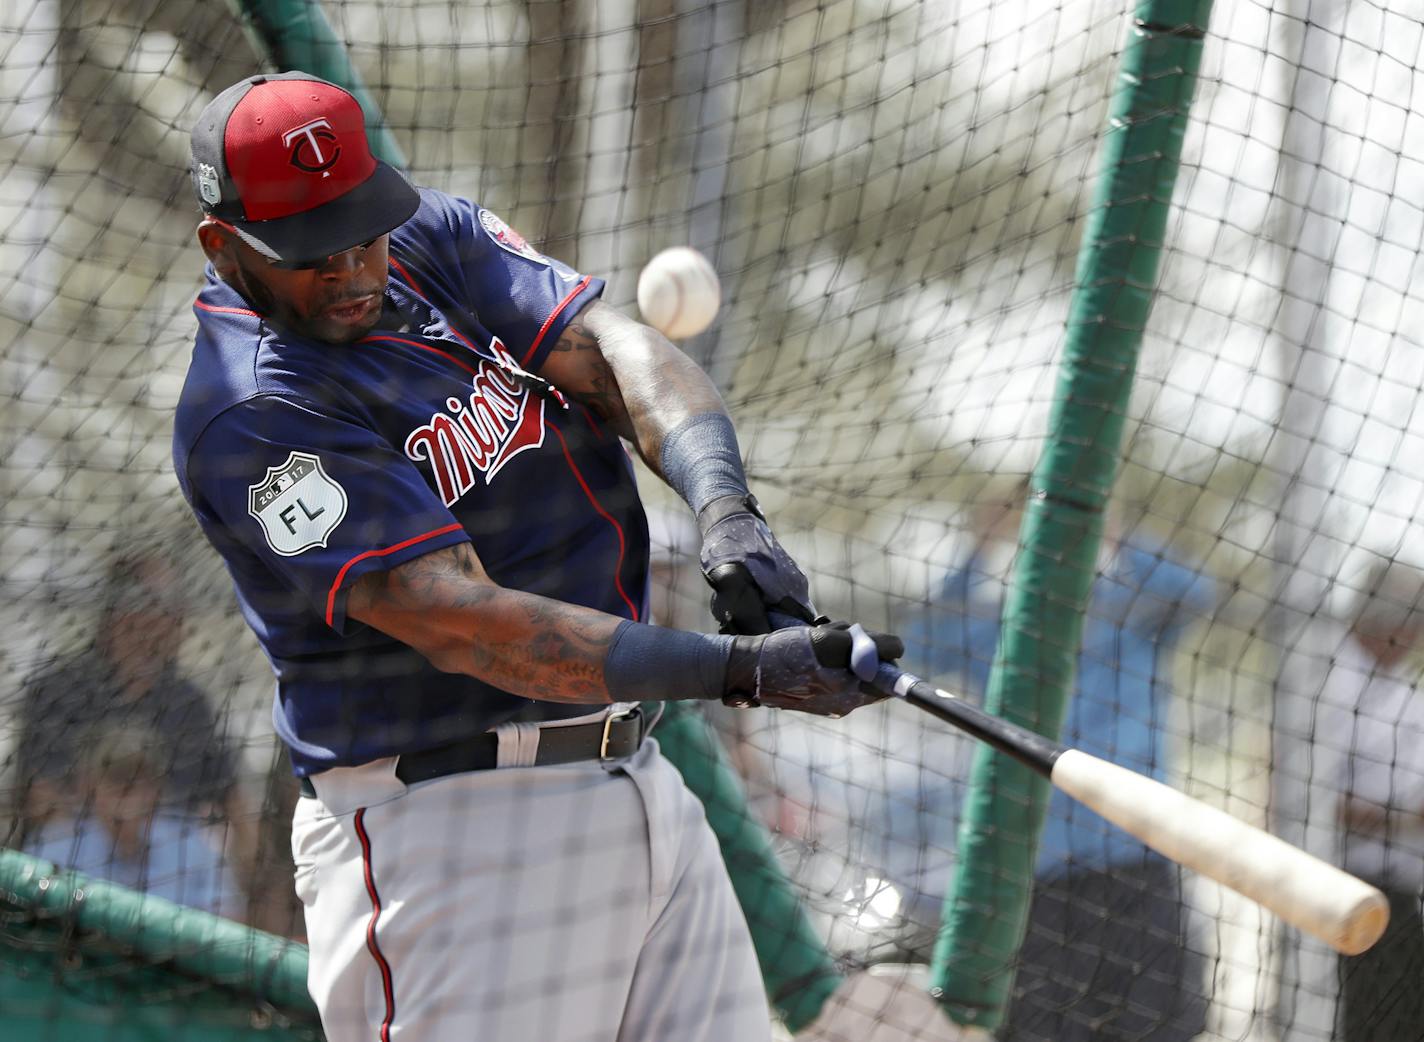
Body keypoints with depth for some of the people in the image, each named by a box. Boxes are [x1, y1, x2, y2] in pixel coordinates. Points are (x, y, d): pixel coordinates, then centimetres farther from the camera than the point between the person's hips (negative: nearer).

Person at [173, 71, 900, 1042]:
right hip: (443, 830, -8)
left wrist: (726, 509, -26)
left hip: (636, 779, 8)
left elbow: (615, 352, -5)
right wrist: (741, 669, -31)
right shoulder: (251, 415, -17)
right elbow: (463, 626, -24)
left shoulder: (437, 236, 7)